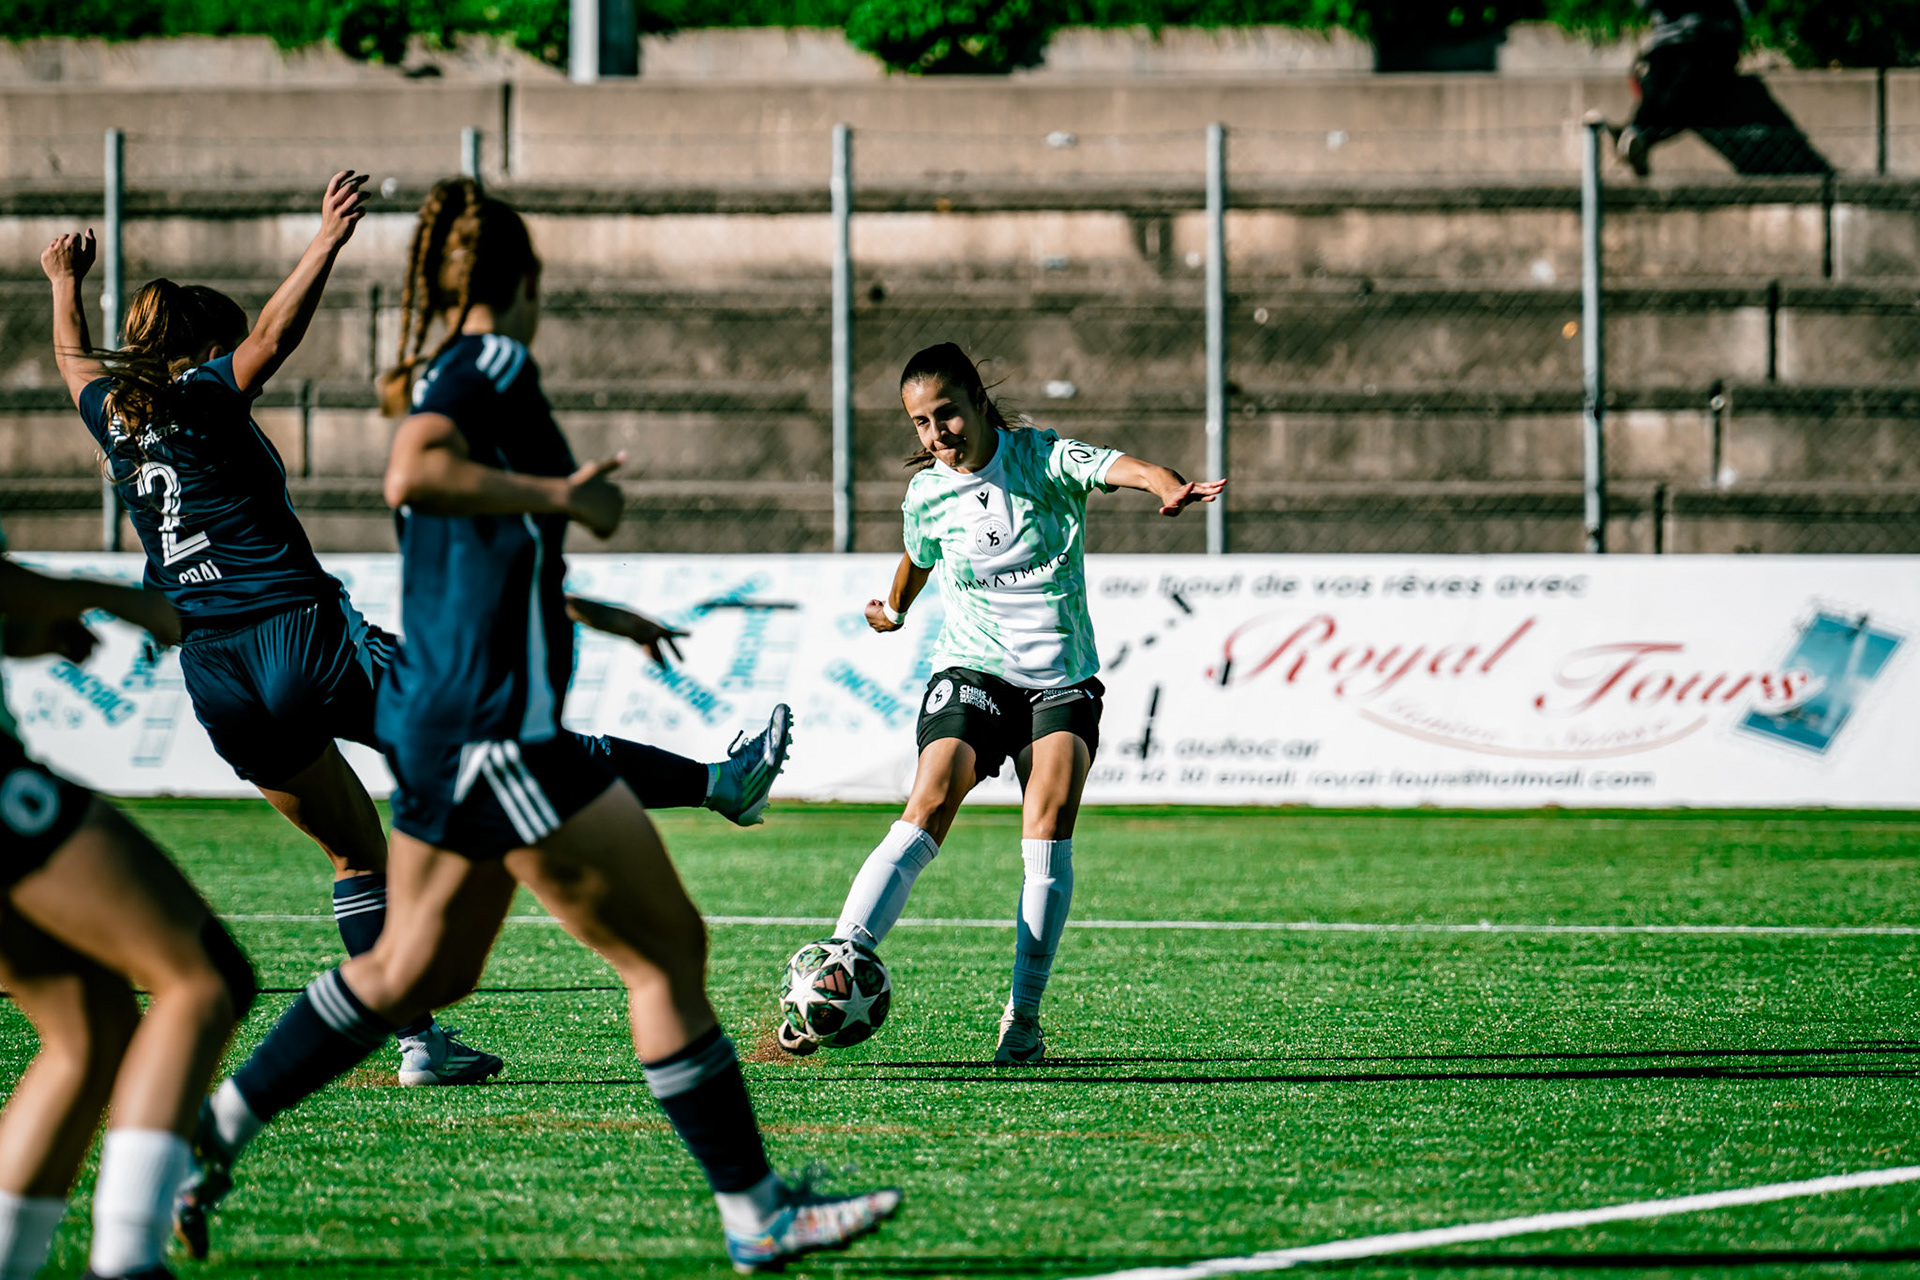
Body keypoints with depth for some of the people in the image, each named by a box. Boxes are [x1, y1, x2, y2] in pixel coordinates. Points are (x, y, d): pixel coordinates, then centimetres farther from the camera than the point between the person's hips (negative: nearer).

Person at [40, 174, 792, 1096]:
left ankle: (418, 1040, 9)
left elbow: (76, 363, 33)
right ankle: (718, 784, 1)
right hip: (305, 642, -7)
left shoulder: (117, 418, 13)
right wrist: (326, 242, -26)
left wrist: (66, 285, 49)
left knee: (357, 856, 15)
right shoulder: (200, 398, -6)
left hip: (216, 682, 7)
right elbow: (274, 334, -22)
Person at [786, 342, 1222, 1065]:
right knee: (930, 808, -22)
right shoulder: (926, 496, 4)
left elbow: (1120, 468, -26)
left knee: (1051, 821, -21)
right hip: (971, 671, 1)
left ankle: (1024, 1016, -13)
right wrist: (893, 609, 48)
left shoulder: (1044, 460, -6)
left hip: (1062, 677, -1)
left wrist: (1169, 488, -48)